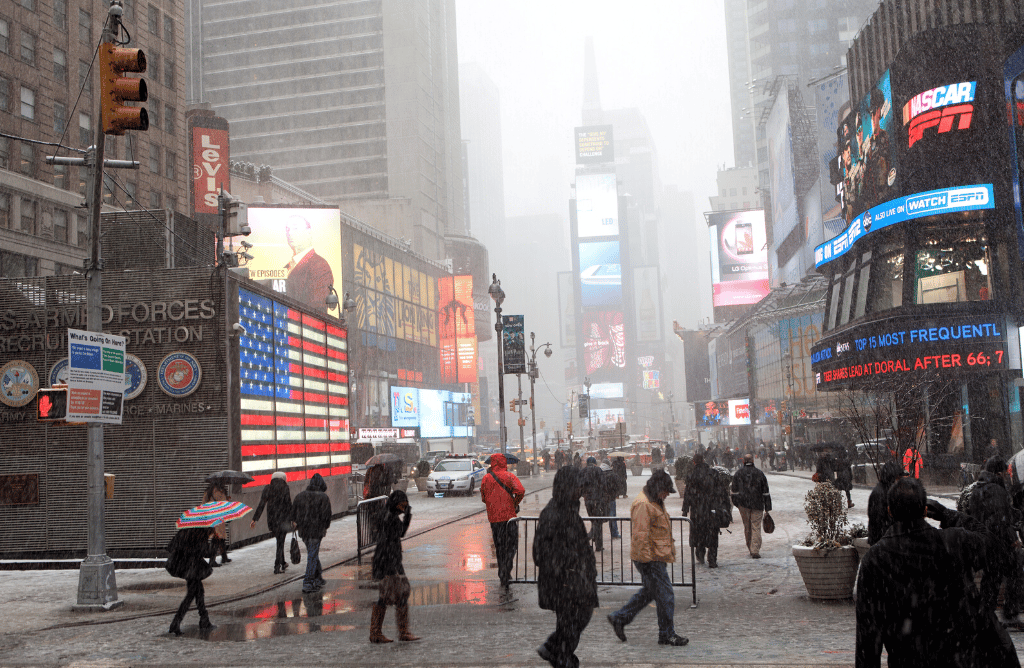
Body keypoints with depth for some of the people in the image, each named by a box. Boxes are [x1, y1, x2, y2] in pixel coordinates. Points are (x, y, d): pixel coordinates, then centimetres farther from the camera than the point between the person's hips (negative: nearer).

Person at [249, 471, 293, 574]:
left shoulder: (267, 489, 3)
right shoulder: (285, 489, -7)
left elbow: (261, 505, 0)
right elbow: (289, 506, -10)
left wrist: (254, 519, 2)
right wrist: (293, 519, -3)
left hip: (271, 519, 4)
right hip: (283, 519, -4)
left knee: (279, 541, 21)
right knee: (280, 543, 2)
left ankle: (283, 563, 32)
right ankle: (277, 568, -3)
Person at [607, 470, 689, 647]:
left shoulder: (655, 501, 15)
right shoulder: (643, 504, -20)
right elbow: (640, 534, -24)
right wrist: (646, 559, -23)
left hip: (657, 556, 11)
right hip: (651, 559, -11)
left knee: (649, 591, 18)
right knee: (665, 594, -3)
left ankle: (619, 618, 25)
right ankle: (667, 634, 9)